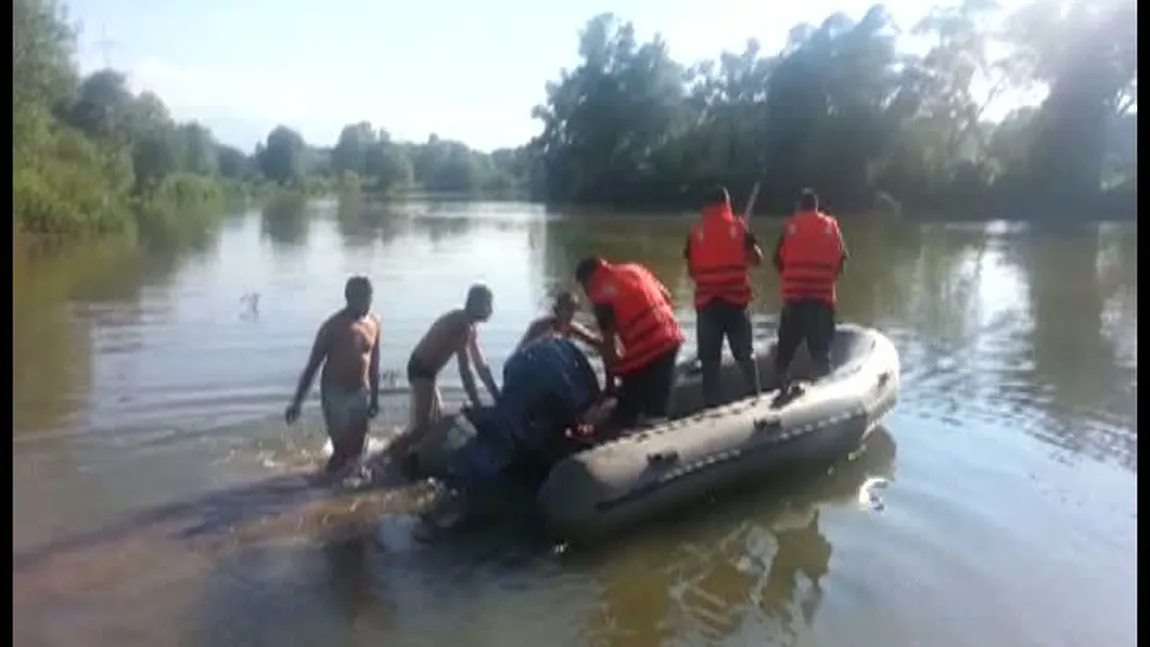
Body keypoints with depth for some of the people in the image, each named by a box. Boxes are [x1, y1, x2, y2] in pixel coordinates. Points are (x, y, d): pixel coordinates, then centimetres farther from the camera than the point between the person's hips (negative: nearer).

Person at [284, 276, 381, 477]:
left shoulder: (374, 322, 0)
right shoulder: (333, 326, -16)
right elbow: (312, 365, -11)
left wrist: (374, 397, 13)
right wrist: (297, 402, -12)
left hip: (361, 393, 5)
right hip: (336, 393, -5)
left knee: (356, 448, 9)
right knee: (342, 449, -6)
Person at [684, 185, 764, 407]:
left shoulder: (696, 231, 2)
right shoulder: (739, 226, 0)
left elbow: (691, 270, 5)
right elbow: (757, 260, 2)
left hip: (707, 301, 0)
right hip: (736, 299, 0)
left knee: (709, 358, 5)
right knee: (745, 353, 16)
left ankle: (712, 403, 4)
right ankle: (754, 395, 18)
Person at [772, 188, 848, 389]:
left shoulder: (791, 226, 0)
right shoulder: (831, 226, 5)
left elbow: (778, 260, 1)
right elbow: (841, 259, 6)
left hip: (794, 294, -1)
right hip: (823, 295, 1)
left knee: (786, 344, 10)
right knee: (821, 346, 6)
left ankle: (783, 383, 7)